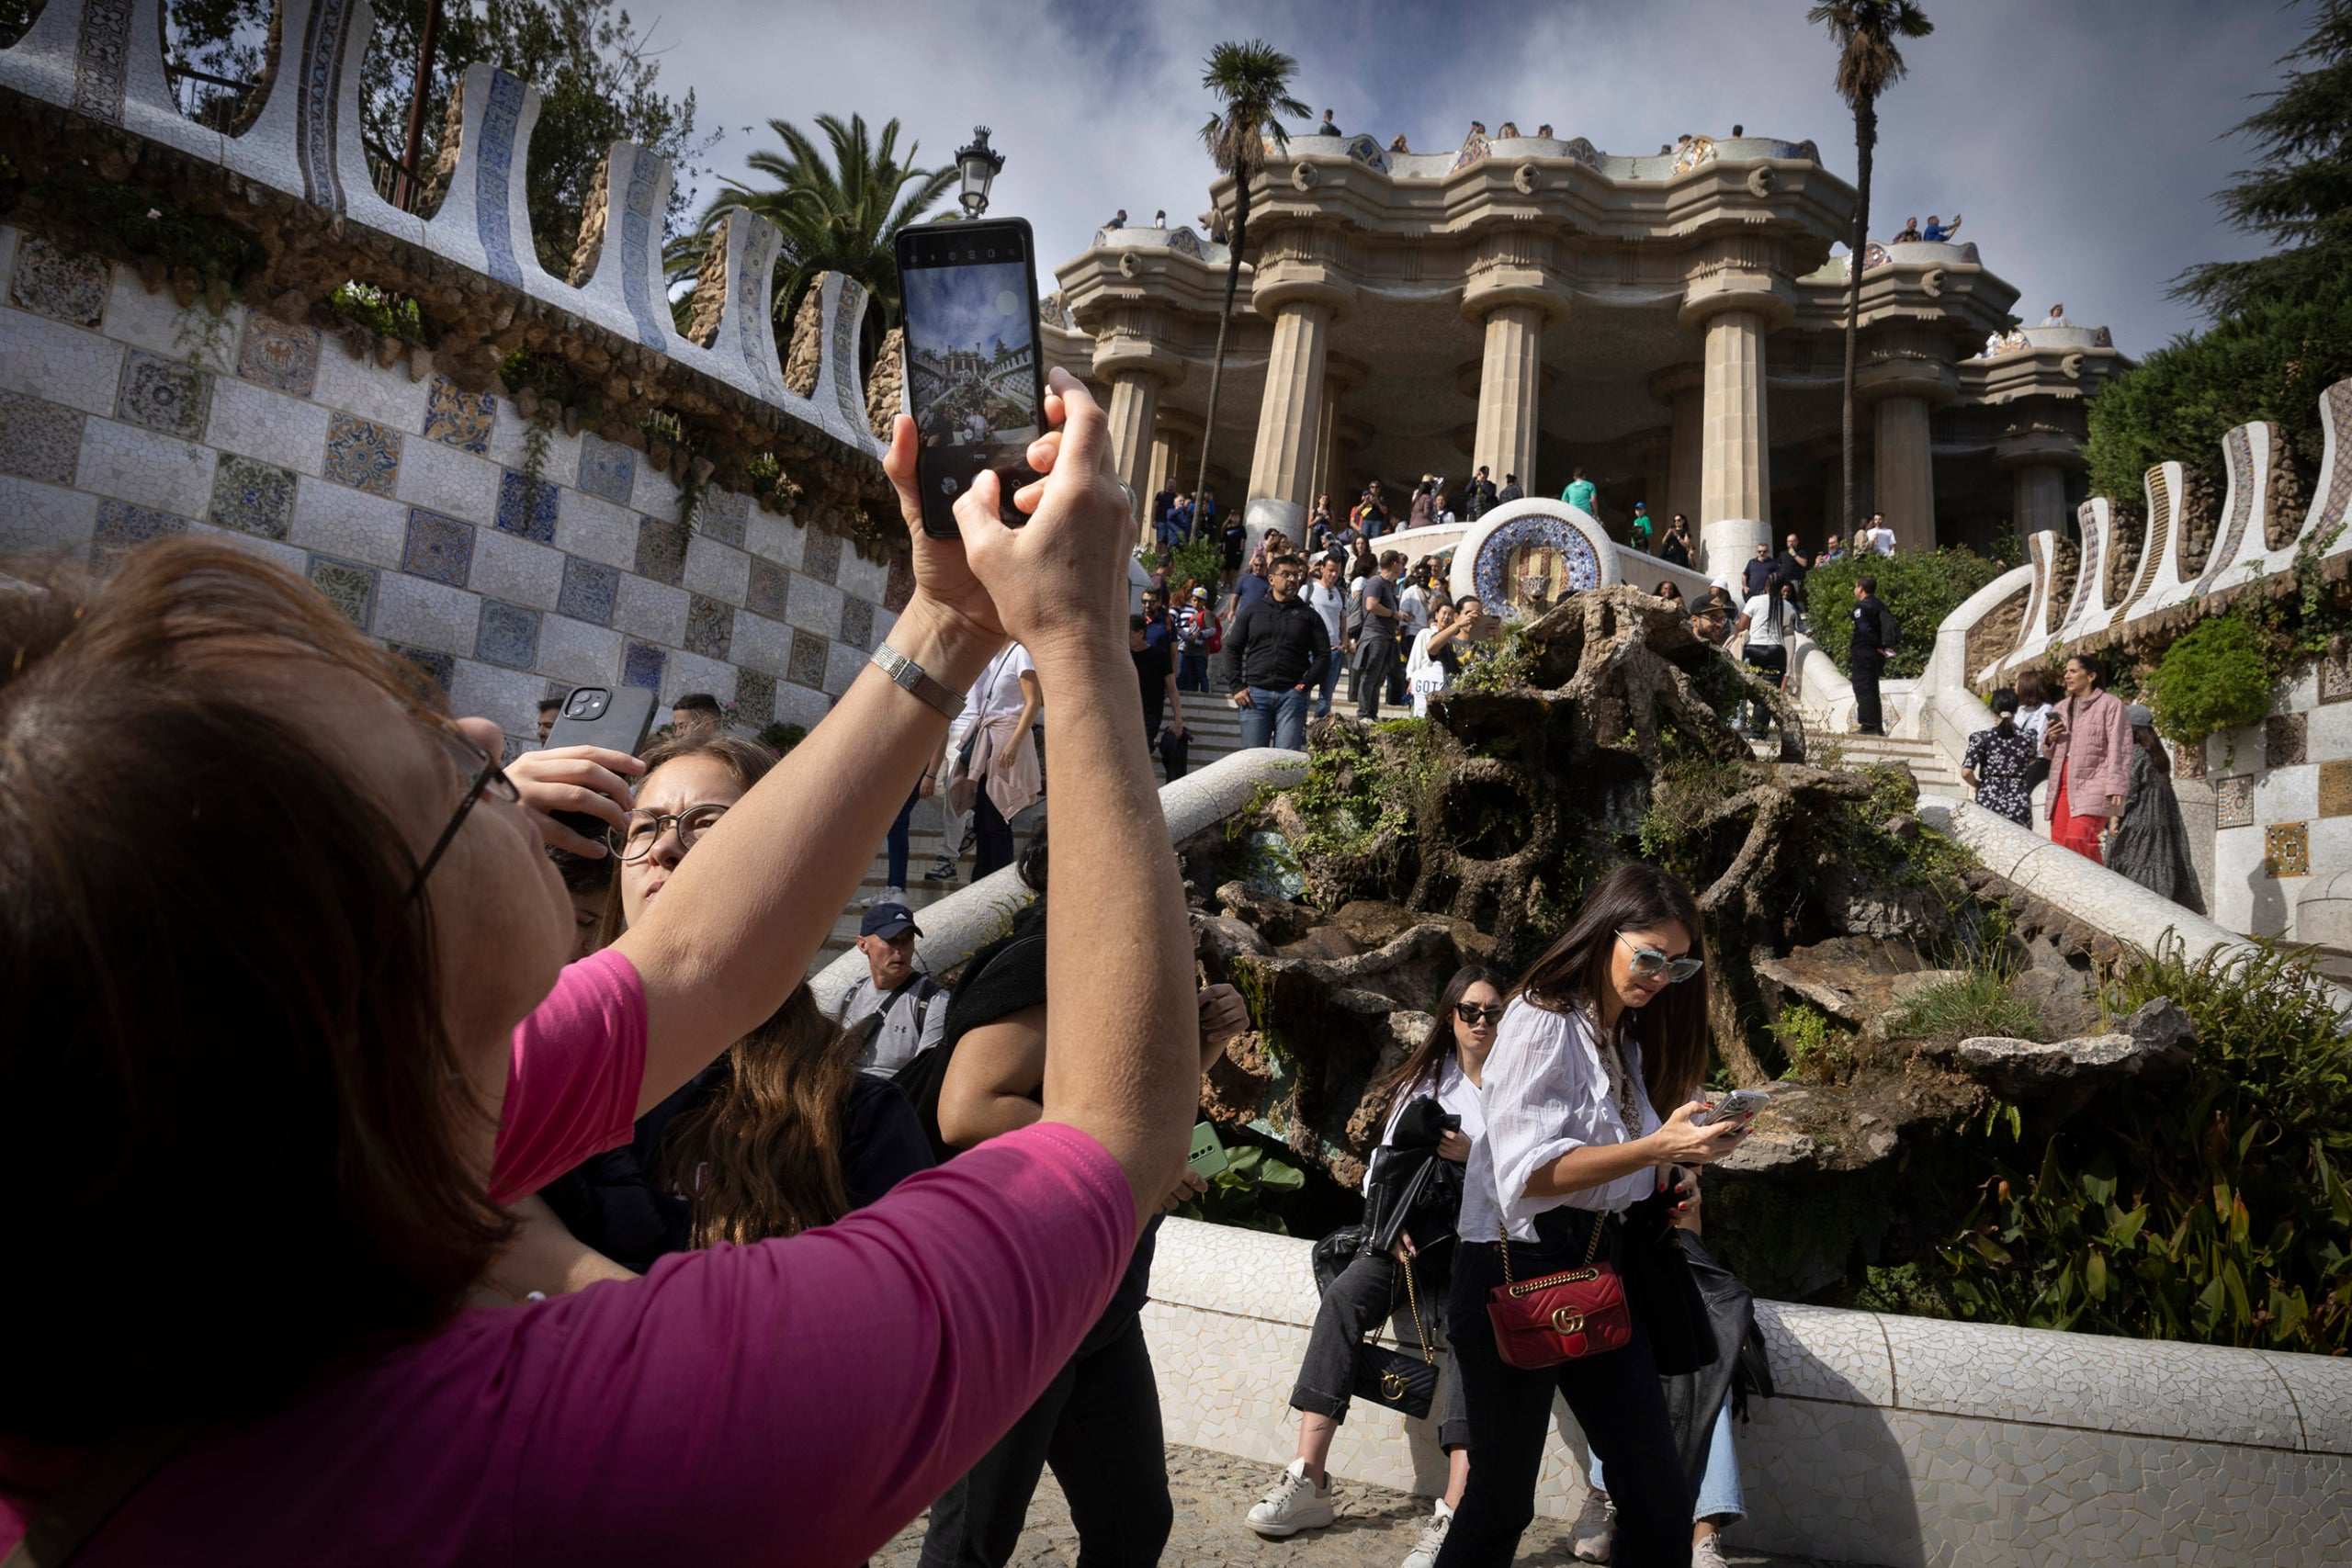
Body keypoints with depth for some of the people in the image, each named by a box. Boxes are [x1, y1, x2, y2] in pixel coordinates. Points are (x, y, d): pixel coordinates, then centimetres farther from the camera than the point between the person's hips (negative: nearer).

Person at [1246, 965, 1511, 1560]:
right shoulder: (1426, 1078, 17)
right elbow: (1387, 1159, 11)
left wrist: (1474, 1154, -15)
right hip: (1421, 1223, 3)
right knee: (1347, 1295, -24)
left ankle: (1455, 1515, -41)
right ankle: (1308, 1479, -26)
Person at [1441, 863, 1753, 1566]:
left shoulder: (1628, 1039, 13)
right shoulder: (1542, 1021, -12)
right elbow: (1527, 1171, -21)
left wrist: (1664, 1184, 1)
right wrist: (1658, 1149, -28)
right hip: (1516, 1274, -7)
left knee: (1660, 1495, 5)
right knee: (1503, 1494, 6)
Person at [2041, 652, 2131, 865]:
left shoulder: (2109, 704, 2)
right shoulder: (2061, 708, 21)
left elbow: (2119, 748, -6)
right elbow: (2048, 752, 27)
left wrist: (2116, 787, -15)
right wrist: (2049, 739, 3)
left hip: (2092, 783, -7)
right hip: (2063, 784, 7)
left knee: (2077, 838, -23)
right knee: (2060, 842, 1)